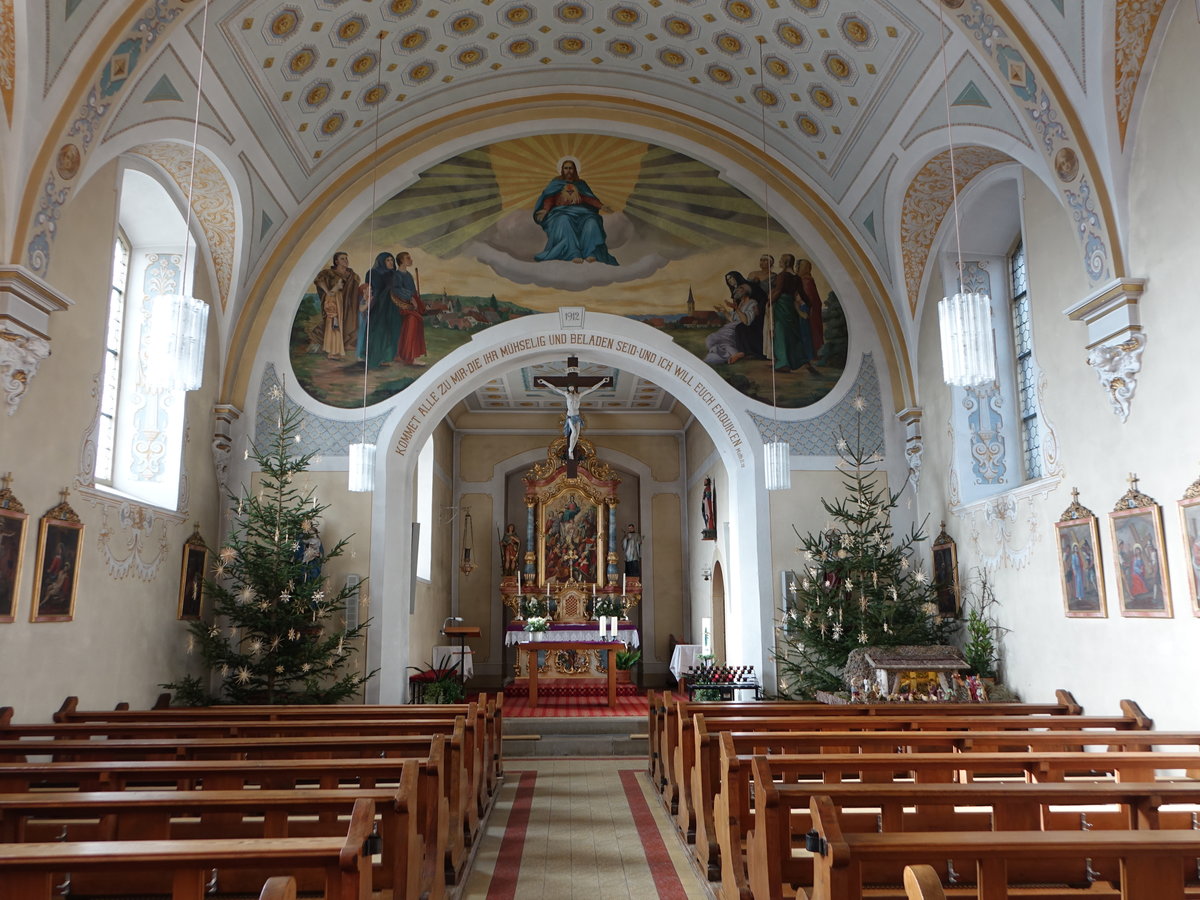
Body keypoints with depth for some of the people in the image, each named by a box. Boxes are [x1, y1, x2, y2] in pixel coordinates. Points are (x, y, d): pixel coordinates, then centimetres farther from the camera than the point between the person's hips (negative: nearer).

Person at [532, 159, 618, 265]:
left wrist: (601, 206, -5)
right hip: (561, 211, -2)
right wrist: (545, 209, -12)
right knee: (564, 221, -41)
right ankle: (574, 255, -58)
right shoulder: (556, 183, 22)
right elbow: (549, 198, 10)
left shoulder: (581, 183, 26)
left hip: (581, 211, 2)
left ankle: (590, 254, -51)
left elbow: (589, 198, 13)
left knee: (591, 221, -34)